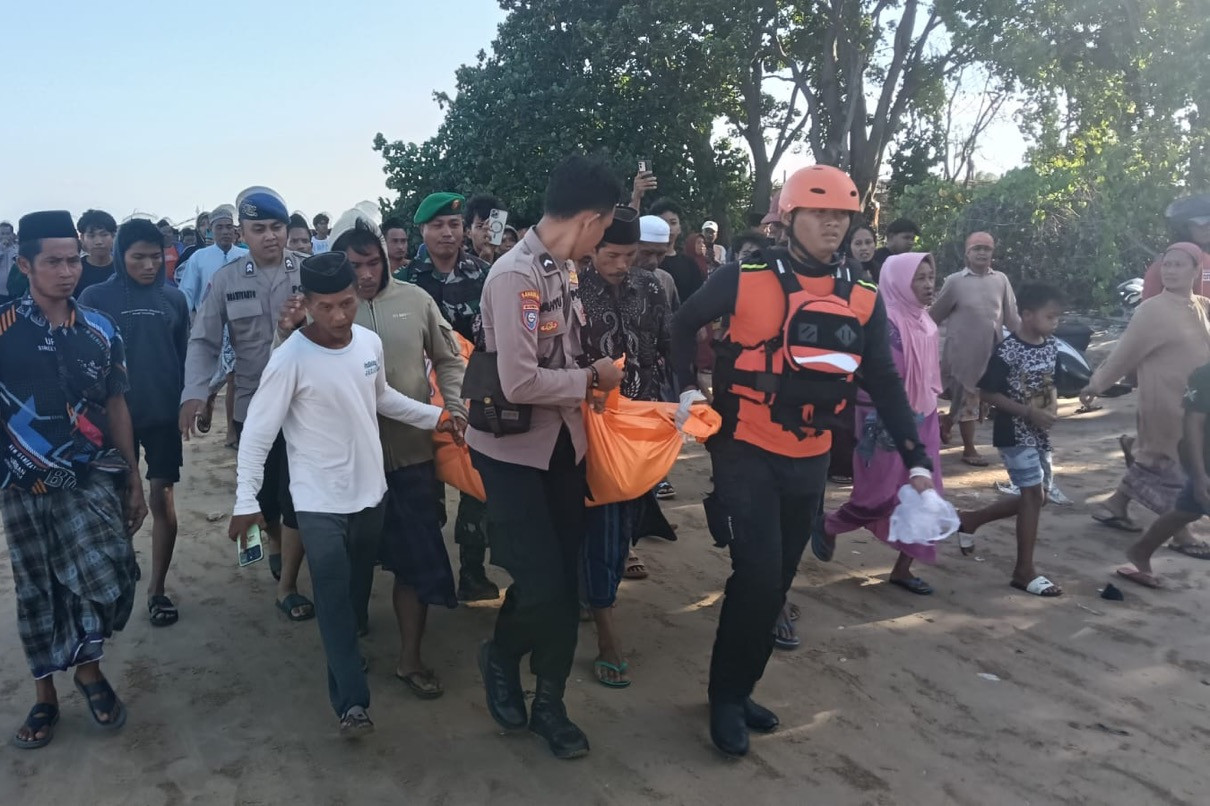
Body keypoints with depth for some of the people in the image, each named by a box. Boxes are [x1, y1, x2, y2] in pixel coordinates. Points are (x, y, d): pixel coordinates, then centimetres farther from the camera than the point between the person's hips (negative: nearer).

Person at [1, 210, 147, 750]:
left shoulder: (101, 331, 2)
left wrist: (133, 481, 9)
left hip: (92, 479, 1)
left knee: (109, 577, -15)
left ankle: (87, 667, 13)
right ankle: (45, 695, 30)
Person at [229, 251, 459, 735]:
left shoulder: (370, 342, -2)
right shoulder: (290, 359, -19)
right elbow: (257, 433, -15)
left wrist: (434, 417, 16)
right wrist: (246, 501, -19)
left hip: (370, 491, 6)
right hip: (321, 503, -5)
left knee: (358, 591, 19)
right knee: (334, 600, -3)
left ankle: (345, 656, 43)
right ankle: (352, 701, 6)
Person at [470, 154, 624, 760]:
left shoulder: (563, 269, 4)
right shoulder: (516, 275, -22)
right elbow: (520, 383, -27)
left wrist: (588, 383, 3)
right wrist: (591, 379, -15)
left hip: (564, 443, 8)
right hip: (514, 449, -8)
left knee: (565, 579, 11)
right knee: (541, 583, -6)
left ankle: (549, 703, 27)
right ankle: (500, 656, 28)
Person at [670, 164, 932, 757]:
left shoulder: (863, 300, 1)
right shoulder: (746, 279, -10)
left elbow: (884, 384, 5)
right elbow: (684, 324, 3)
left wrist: (915, 459, 1)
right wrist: (687, 388, -9)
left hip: (810, 461, 5)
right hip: (746, 451, -5)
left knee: (778, 580, 12)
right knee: (758, 574, -12)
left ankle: (738, 690, 30)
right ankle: (726, 697, 10)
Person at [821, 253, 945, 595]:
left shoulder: (924, 322, 8)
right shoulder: (885, 323, -17)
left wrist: (934, 412, 18)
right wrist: (877, 426, -22)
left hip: (921, 420, 8)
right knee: (881, 494, 0)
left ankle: (903, 568, 17)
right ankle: (827, 526, 26)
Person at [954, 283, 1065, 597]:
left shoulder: (1051, 346, 5)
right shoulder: (1007, 351, -18)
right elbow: (988, 393, -16)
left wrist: (1053, 406, -3)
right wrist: (1030, 412, -20)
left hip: (1040, 432, 8)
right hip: (1014, 433, -8)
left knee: (1037, 496, 12)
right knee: (1033, 494, -7)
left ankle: (970, 519, 28)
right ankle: (1025, 570, 5)